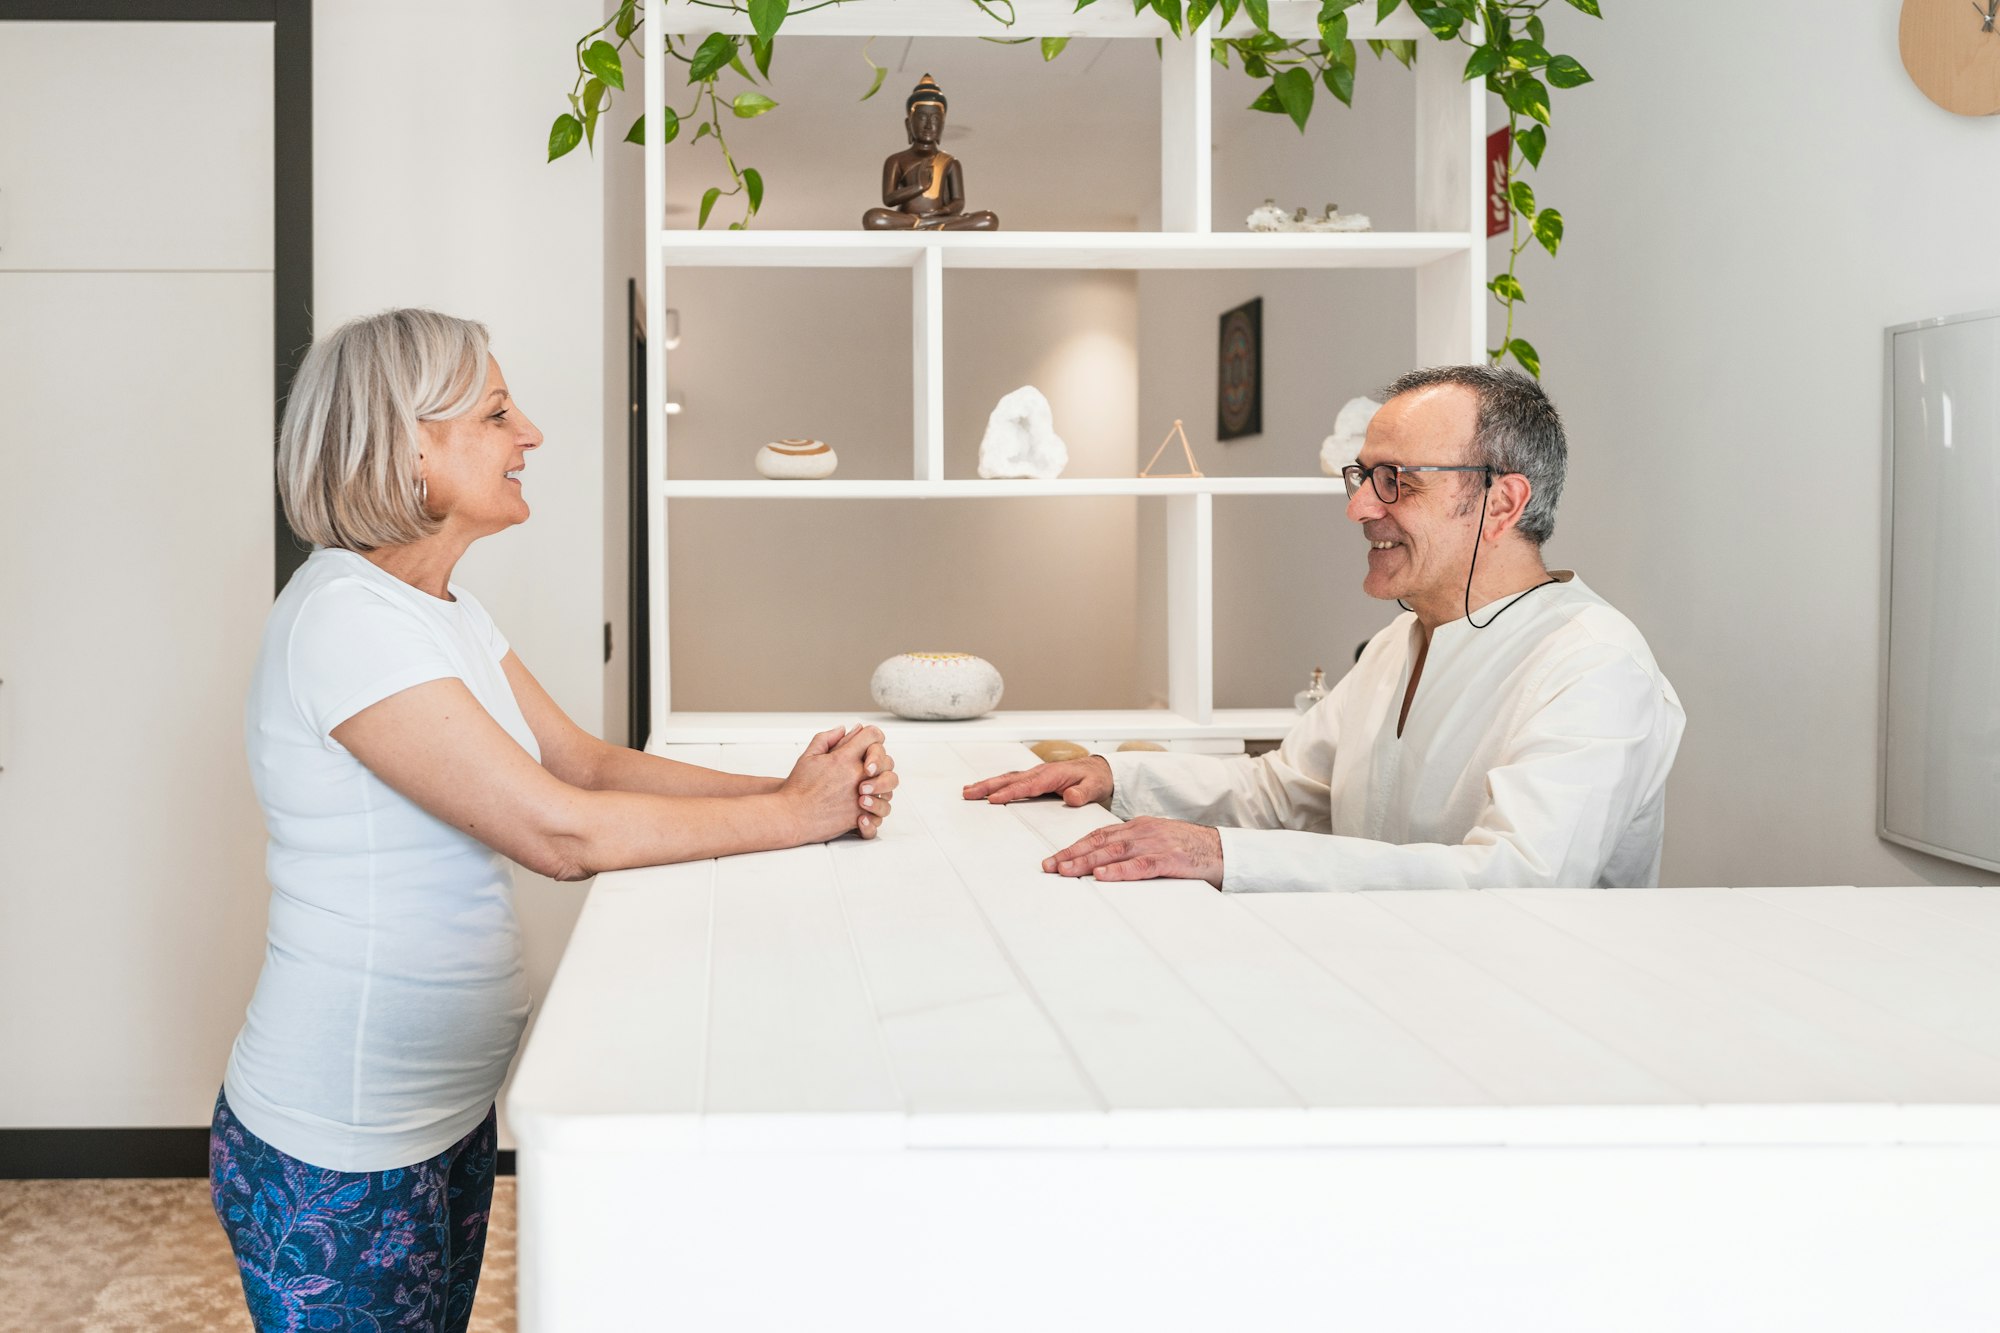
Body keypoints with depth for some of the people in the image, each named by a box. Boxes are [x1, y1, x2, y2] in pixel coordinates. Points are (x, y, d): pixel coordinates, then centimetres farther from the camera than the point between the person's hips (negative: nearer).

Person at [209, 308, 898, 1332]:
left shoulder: (445, 611, 10)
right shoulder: (342, 617, -23)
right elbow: (560, 832, -26)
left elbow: (588, 761, 6)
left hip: (447, 1108, 9)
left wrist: (787, 788, -8)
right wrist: (792, 817, -18)